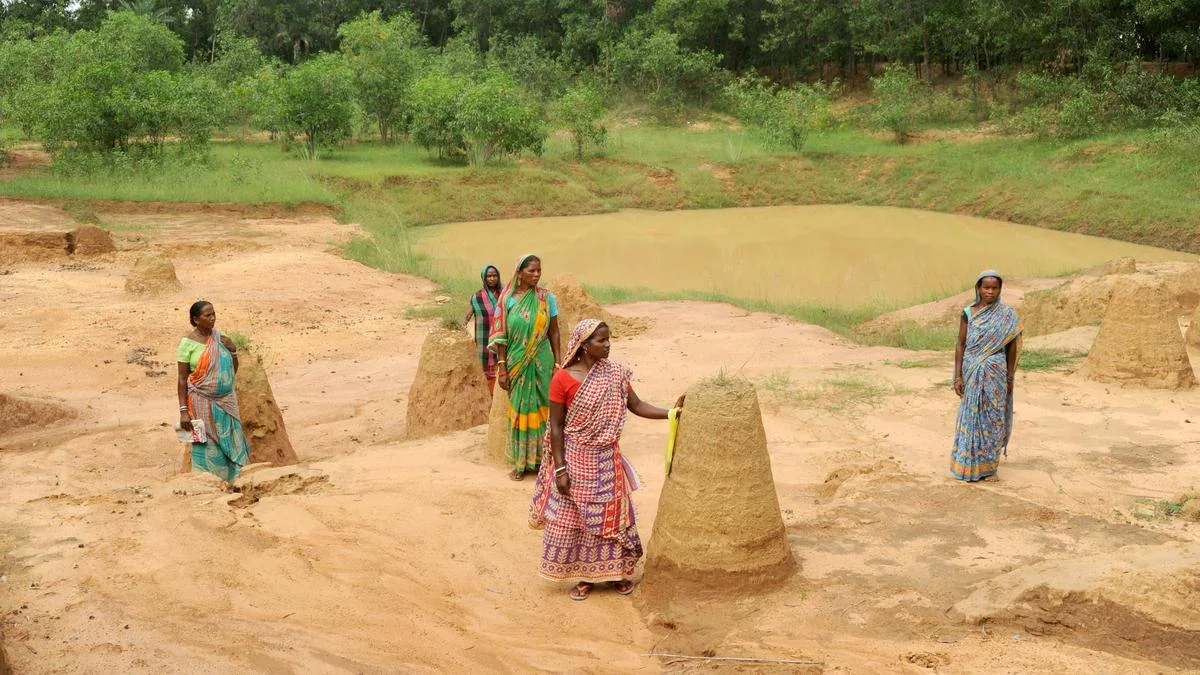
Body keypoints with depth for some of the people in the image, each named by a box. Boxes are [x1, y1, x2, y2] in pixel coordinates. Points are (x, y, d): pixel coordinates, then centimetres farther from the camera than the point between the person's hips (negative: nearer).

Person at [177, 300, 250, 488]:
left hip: (226, 402, 5)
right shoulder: (188, 343, -8)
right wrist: (183, 410, -11)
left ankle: (231, 484, 15)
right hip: (203, 404, -5)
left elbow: (233, 370, 14)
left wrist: (233, 350, -4)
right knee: (208, 445, -2)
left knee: (230, 443, 6)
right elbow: (182, 379, -7)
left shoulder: (220, 338, 5)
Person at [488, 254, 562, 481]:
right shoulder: (507, 299, -3)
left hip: (541, 363, 0)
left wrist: (557, 363, -1)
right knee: (519, 410, 7)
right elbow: (501, 336, -1)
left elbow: (554, 332, 2)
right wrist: (502, 368, -4)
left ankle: (542, 458, 17)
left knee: (541, 409, 5)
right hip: (516, 364, 0)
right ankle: (520, 461, 17)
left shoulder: (547, 298, -2)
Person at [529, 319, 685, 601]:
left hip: (606, 460, 3)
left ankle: (614, 571, 29)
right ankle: (584, 577, 24)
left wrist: (671, 412, -14)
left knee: (609, 515, 13)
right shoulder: (563, 379, -13)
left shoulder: (615, 374, -2)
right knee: (573, 519, 7)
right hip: (575, 460, -3)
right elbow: (556, 426, -10)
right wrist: (559, 469, -12)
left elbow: (637, 405, 0)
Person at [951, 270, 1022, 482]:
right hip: (972, 374, 0)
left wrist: (1010, 378, 4)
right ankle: (969, 465, 13)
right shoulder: (968, 313, 0)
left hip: (996, 374, 0)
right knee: (971, 416, 4)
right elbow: (960, 345, 1)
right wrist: (958, 376, -4)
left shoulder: (1007, 315, 0)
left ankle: (987, 465, 16)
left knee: (992, 418, 4)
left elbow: (1011, 347, 5)